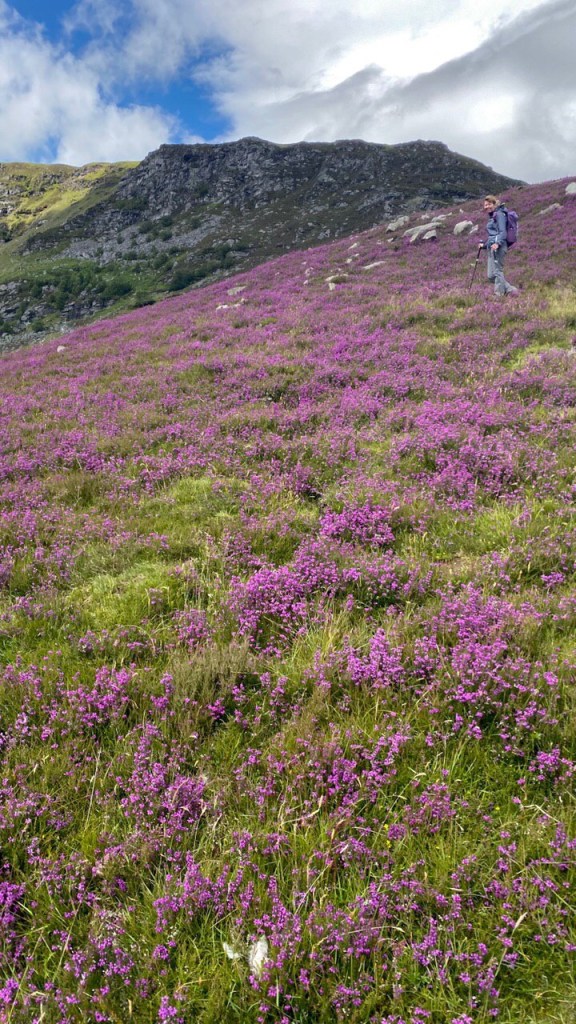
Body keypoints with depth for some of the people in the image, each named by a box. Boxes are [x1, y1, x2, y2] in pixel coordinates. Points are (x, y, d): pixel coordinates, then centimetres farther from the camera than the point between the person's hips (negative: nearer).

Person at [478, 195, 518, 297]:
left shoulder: (499, 214, -1)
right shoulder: (492, 216, 26)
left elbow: (503, 232, -12)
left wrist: (497, 243, -26)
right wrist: (484, 245, 27)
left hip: (498, 247, -10)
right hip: (491, 247, 10)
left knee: (497, 271, -14)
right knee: (491, 276, 3)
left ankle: (499, 294, -15)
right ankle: (510, 289, 7)